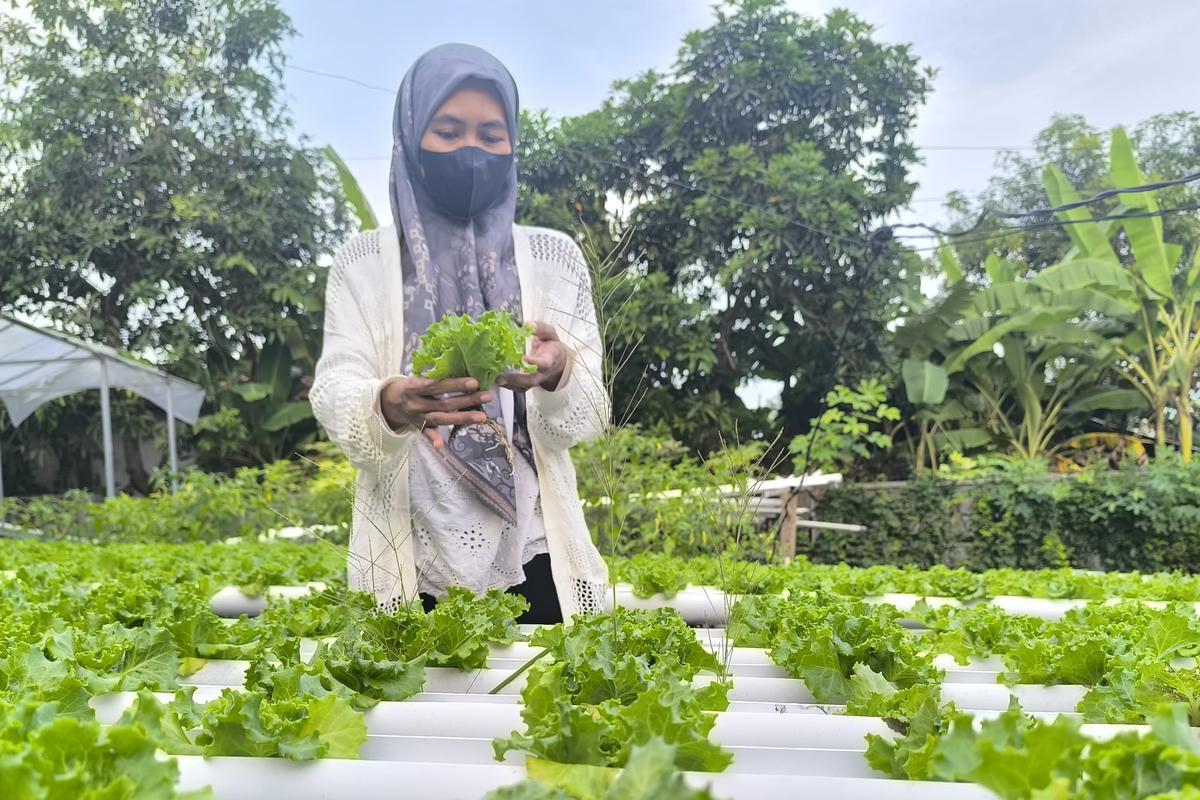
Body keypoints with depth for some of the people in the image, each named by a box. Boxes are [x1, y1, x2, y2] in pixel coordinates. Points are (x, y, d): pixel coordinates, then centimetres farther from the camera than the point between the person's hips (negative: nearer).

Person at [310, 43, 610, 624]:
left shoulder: (555, 258, 4)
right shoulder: (361, 263, 3)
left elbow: (588, 418, -2)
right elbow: (333, 395, -9)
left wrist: (557, 375, -24)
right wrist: (388, 407, -32)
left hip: (532, 564, 1)